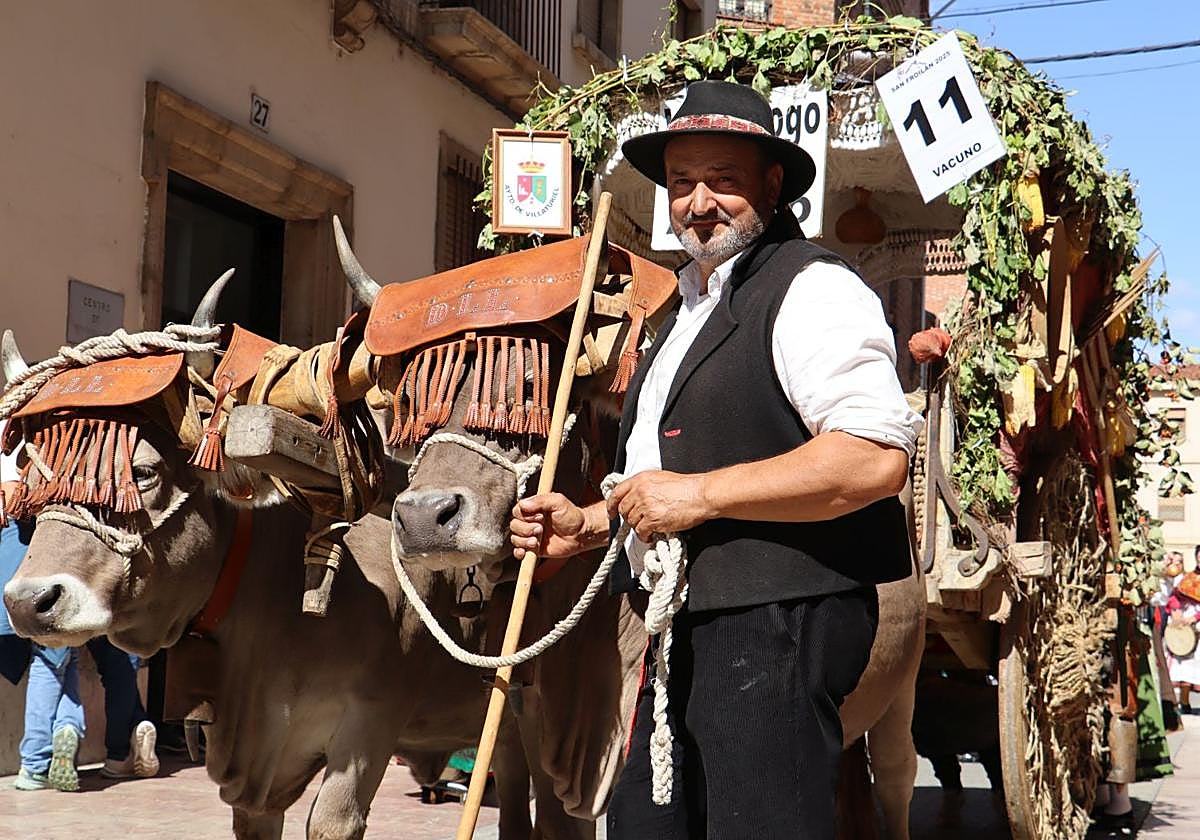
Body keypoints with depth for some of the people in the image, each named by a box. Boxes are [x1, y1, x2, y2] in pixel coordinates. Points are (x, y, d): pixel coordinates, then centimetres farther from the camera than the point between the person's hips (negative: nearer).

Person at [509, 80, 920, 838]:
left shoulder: (813, 289, -10)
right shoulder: (693, 306, 21)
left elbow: (876, 458, -24)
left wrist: (700, 493, -21)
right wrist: (589, 526, 15)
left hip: (776, 624, -10)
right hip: (690, 631, 10)